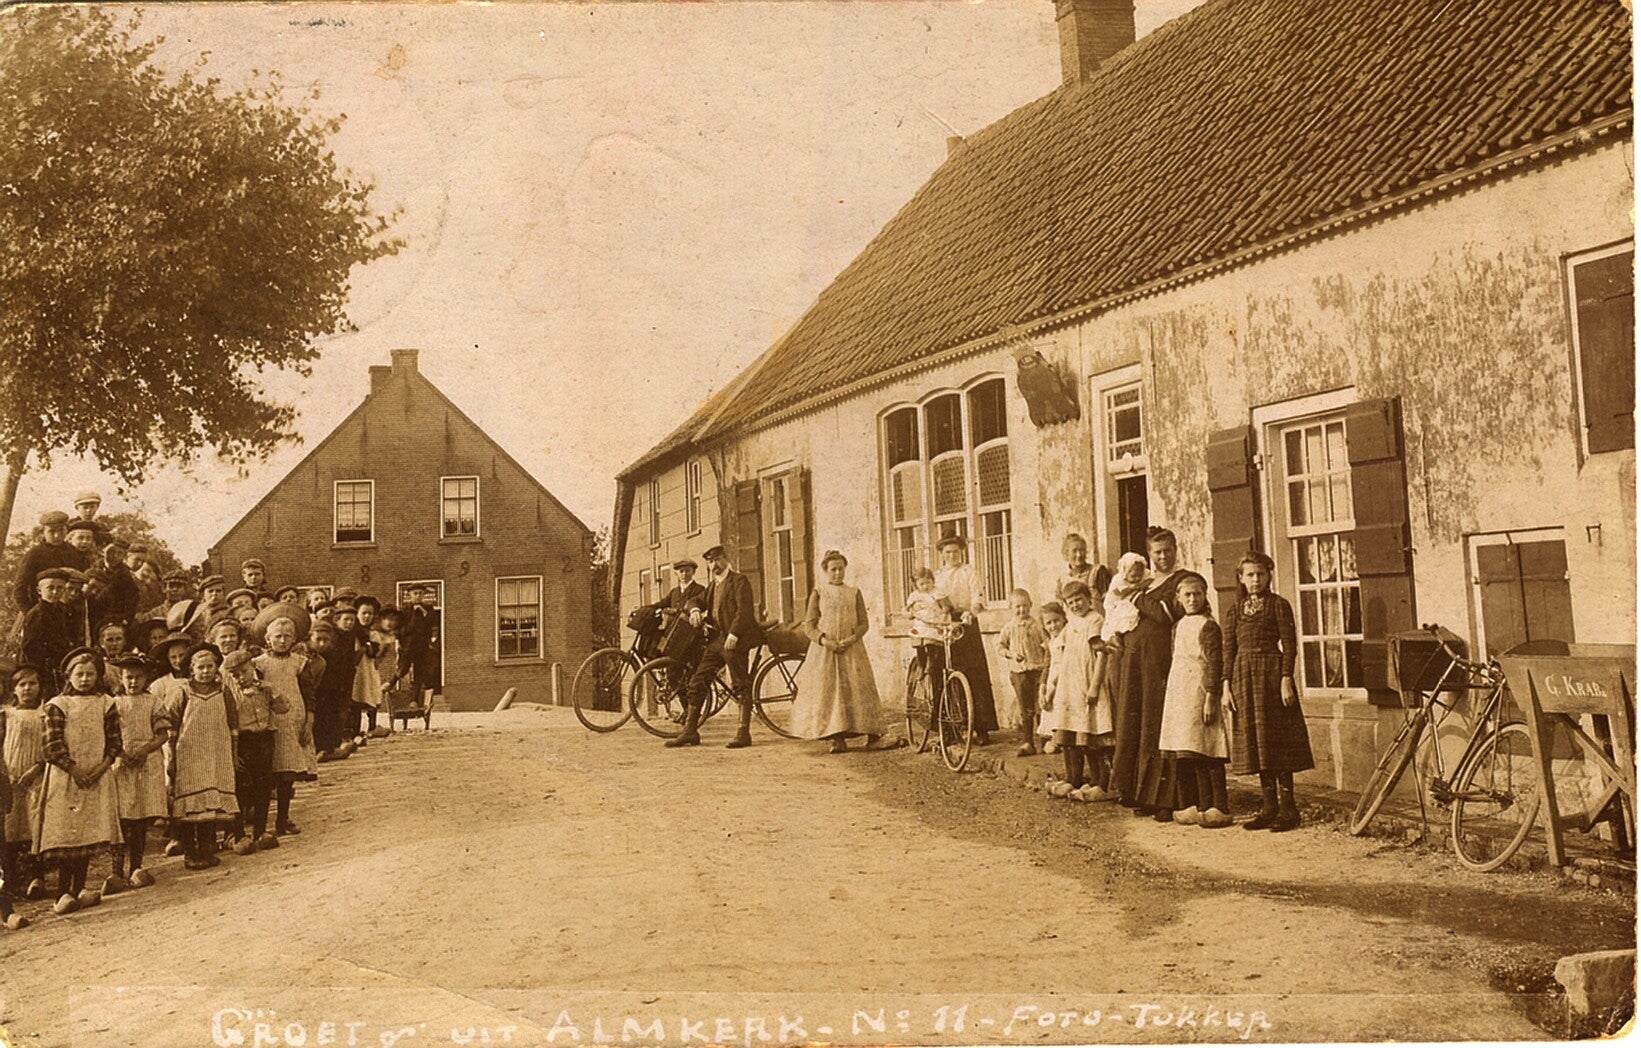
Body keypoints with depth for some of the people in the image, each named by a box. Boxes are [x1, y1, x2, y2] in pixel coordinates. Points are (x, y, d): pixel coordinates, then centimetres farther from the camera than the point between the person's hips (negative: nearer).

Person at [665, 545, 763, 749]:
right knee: (697, 683, 4)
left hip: (734, 640, -8)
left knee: (741, 686, -4)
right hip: (715, 640, 8)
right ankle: (690, 730, 8)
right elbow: (698, 600, 19)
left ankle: (744, 733, -1)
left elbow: (744, 610, -13)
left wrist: (733, 635, -22)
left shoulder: (739, 580, -3)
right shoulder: (713, 585, 22)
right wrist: (695, 610, -6)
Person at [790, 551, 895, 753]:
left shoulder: (854, 593, 12)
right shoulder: (818, 593, 7)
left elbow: (864, 623, 7)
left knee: (858, 690, -5)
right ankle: (838, 738, -3)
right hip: (824, 650, -1)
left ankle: (872, 736, -5)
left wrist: (852, 638, -12)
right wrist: (824, 640, -15)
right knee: (828, 690, -6)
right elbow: (809, 626, 2)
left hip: (851, 649, 1)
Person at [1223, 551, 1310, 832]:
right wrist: (1227, 684, 3)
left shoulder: (1278, 604, -1)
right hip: (1244, 675, 5)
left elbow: (1289, 644, -7)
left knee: (1277, 738, -4)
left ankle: (1287, 808, 2)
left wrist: (1286, 679, -15)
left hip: (1272, 673, -5)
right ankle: (1269, 807, 14)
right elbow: (1229, 650, 11)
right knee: (1255, 742, 7)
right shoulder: (1235, 610, 12)